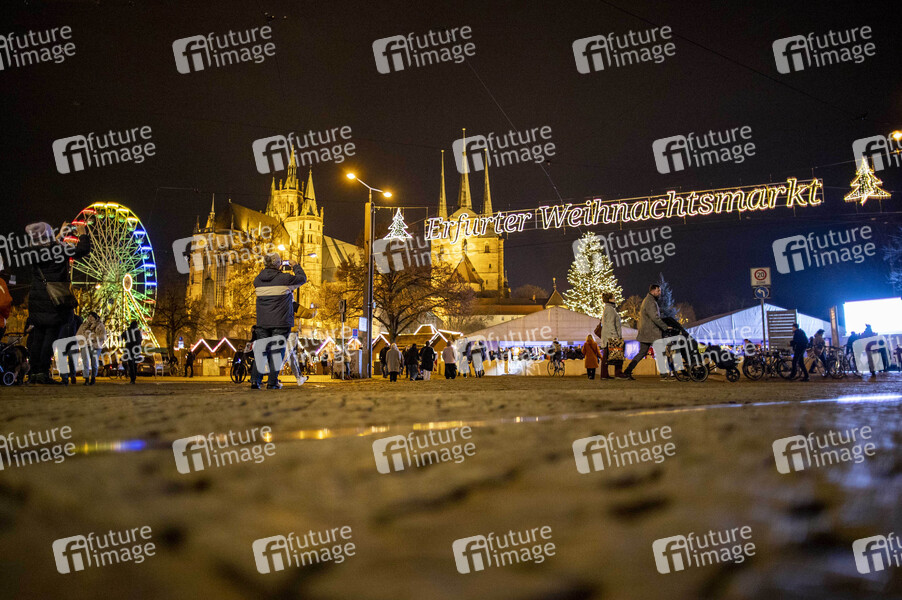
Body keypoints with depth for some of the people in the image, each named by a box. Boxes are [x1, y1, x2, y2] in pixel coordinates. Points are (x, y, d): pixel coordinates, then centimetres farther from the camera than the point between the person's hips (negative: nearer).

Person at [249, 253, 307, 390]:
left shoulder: (257, 280, 4)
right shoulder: (285, 278, -9)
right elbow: (302, 278, 6)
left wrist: (277, 271, 28)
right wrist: (295, 266, 21)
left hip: (262, 323, 4)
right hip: (281, 322, -4)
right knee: (277, 351, 0)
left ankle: (255, 380, 3)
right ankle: (272, 382, -1)